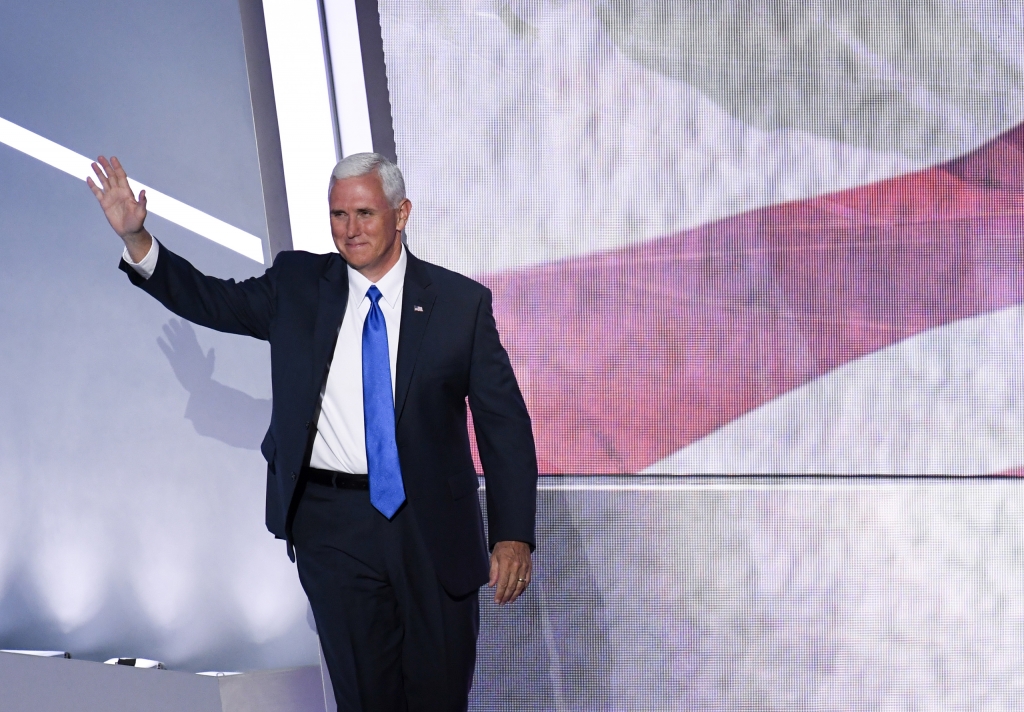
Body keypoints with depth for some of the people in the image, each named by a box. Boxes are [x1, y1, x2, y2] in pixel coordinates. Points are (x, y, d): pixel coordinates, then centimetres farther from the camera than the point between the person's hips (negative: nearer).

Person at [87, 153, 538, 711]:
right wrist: (136, 240, -11)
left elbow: (504, 422, 0)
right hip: (333, 525, 1)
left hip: (434, 530, -1)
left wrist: (513, 535, -6)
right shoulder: (298, 284, 6)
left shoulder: (461, 302, 0)